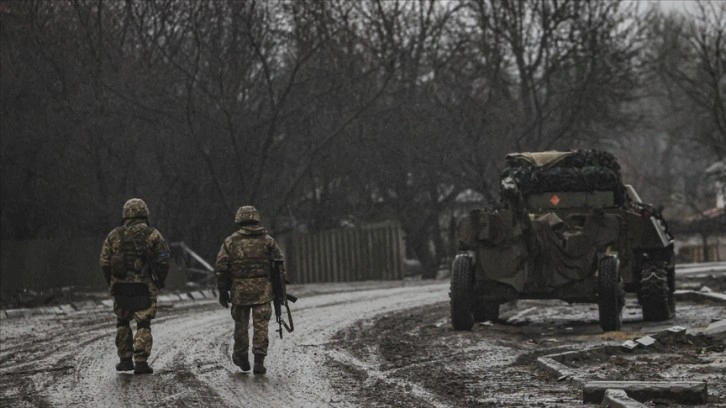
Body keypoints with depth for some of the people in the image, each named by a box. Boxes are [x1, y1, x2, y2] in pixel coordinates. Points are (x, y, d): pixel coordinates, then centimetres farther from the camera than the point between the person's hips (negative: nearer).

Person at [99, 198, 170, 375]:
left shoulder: (114, 236, 4)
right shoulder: (152, 235, -2)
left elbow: (104, 262, 3)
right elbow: (163, 261, -5)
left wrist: (111, 283, 13)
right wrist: (159, 283, 7)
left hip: (120, 286, 2)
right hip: (144, 287, -2)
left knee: (122, 322, 17)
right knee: (143, 324, 2)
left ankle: (125, 360, 16)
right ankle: (141, 362, -6)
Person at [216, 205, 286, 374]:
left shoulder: (230, 242, 2)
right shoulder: (267, 240, 3)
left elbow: (222, 268, 1)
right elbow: (279, 266, 2)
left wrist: (223, 291, 7)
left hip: (239, 290, 0)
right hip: (263, 289, 0)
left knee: (241, 324, 14)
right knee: (261, 325, -1)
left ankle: (242, 358, 27)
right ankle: (259, 361, -7)